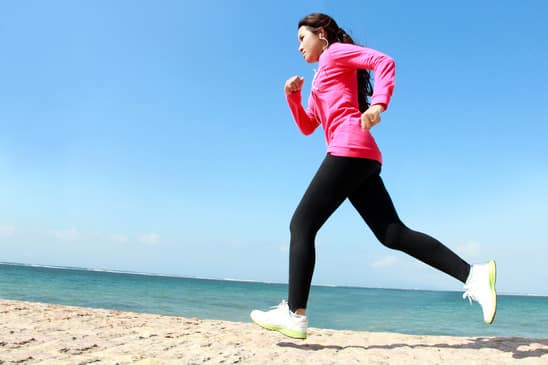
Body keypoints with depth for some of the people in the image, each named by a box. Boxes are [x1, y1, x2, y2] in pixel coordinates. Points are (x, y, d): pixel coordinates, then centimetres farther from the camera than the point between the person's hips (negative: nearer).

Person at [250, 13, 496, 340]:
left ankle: (295, 314, -11)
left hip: (350, 149, -9)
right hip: (361, 159, 9)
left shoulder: (337, 52, 10)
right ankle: (473, 275, -7)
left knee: (302, 224, -9)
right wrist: (293, 96, 17)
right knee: (393, 233, -1)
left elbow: (384, 62, -7)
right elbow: (307, 127, 32)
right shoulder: (322, 77, 34)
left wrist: (378, 105, -23)